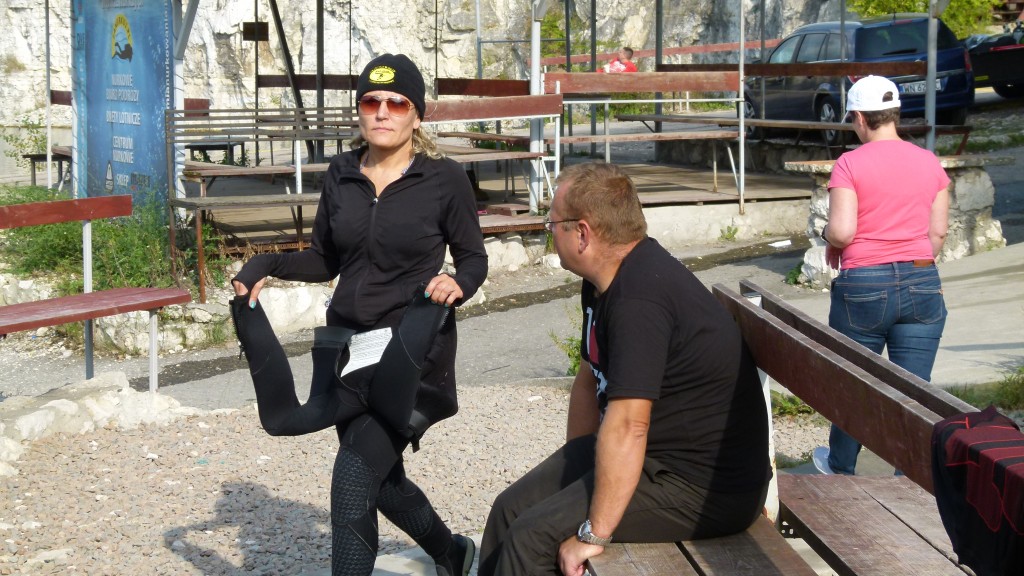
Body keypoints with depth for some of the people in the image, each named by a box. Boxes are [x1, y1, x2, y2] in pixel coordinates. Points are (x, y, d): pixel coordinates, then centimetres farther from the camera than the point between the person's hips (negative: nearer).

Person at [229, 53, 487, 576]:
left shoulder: (444, 179, -8)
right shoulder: (342, 175, 4)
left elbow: (474, 259, 0)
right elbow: (326, 260, 13)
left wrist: (458, 285, -22)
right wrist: (268, 265, -4)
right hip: (347, 346, 6)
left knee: (355, 476, -18)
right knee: (382, 480, 18)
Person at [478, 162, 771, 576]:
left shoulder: (640, 299, -28)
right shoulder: (604, 280, 7)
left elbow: (626, 427, -32)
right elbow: (590, 380, 18)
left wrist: (593, 535, -28)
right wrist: (570, 471, 17)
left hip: (704, 485, -10)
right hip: (656, 454, 10)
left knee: (532, 539, -17)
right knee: (511, 509, 7)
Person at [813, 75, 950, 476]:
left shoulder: (850, 164, -9)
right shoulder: (929, 163, 4)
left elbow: (841, 232, -15)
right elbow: (939, 232, 6)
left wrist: (828, 237, 7)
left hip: (864, 284, -3)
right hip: (922, 283, 3)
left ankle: (841, 467, 33)